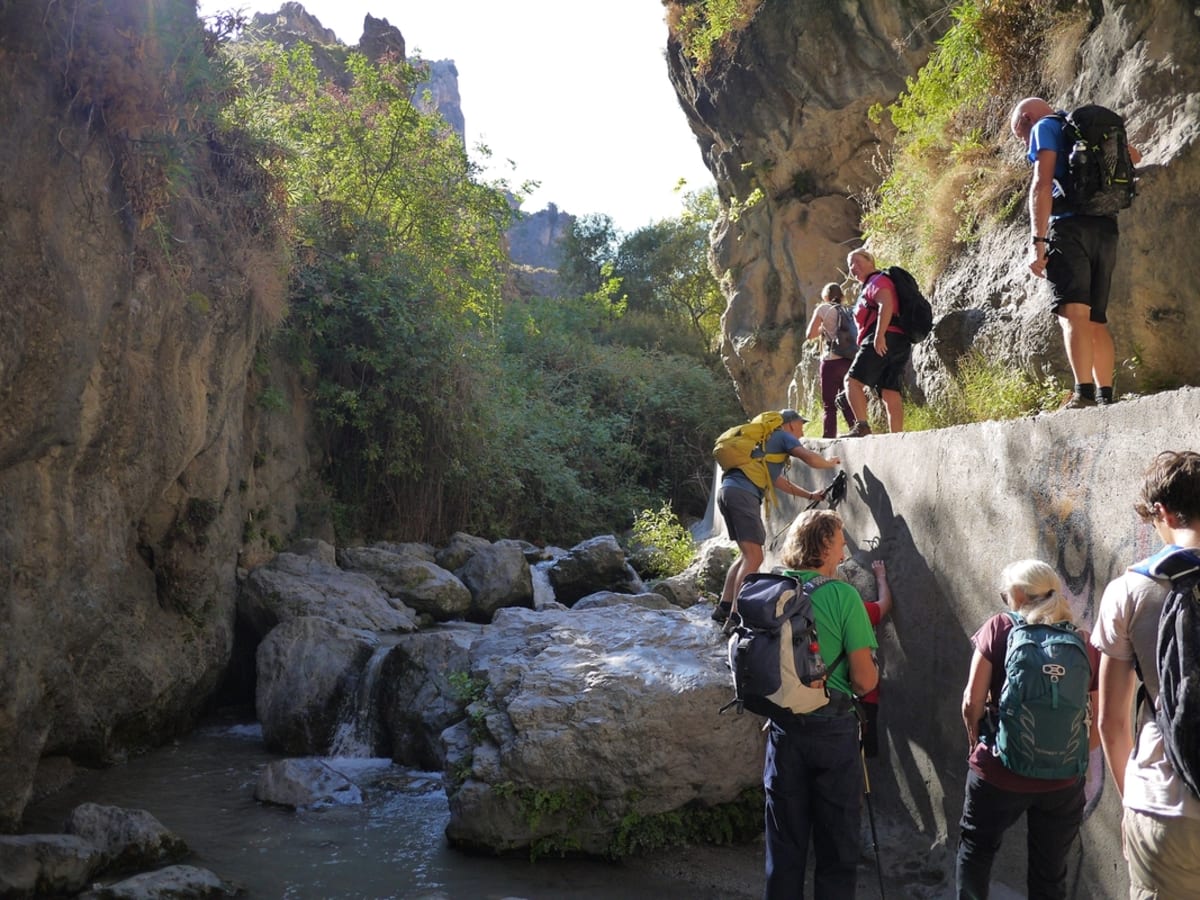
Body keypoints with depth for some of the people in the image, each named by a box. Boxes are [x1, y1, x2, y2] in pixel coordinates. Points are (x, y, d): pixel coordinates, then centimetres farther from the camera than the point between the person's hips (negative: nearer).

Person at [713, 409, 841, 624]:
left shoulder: (768, 439, 33)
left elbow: (778, 480, 39)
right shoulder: (783, 436, 7)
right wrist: (830, 463, 14)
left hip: (727, 490, 9)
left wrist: (810, 495, 39)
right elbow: (811, 459, -7)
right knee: (754, 557, -11)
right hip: (742, 493, -9)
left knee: (747, 555, 18)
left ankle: (724, 607, 16)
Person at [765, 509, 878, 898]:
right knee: (837, 844, 9)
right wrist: (871, 671, 7)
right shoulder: (842, 594, -13)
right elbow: (865, 681, -14)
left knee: (784, 842, 14)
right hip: (832, 727, -4)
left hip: (783, 727, 4)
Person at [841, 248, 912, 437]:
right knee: (890, 392, 2)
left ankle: (862, 426, -23)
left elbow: (886, 305, -17)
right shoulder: (869, 287, 31)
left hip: (885, 341, -10)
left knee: (853, 380, -11)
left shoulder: (878, 281, 2)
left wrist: (880, 336, -26)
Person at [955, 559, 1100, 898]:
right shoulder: (1086, 643, -3)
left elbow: (972, 702, -9)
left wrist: (977, 743, 9)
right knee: (1050, 870, 16)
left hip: (999, 772, -2)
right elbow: (1098, 728, -1)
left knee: (976, 848, 22)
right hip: (1063, 781, 2)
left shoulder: (999, 628, -9)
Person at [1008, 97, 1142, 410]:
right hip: (1106, 229, 7)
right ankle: (1105, 398, 5)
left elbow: (1042, 185, -10)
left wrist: (1037, 242, -15)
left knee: (1073, 313, -18)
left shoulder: (1044, 127, 5)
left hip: (1071, 227, -7)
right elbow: (1133, 156, 45)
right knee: (1096, 320, 9)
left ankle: (1084, 395, -31)